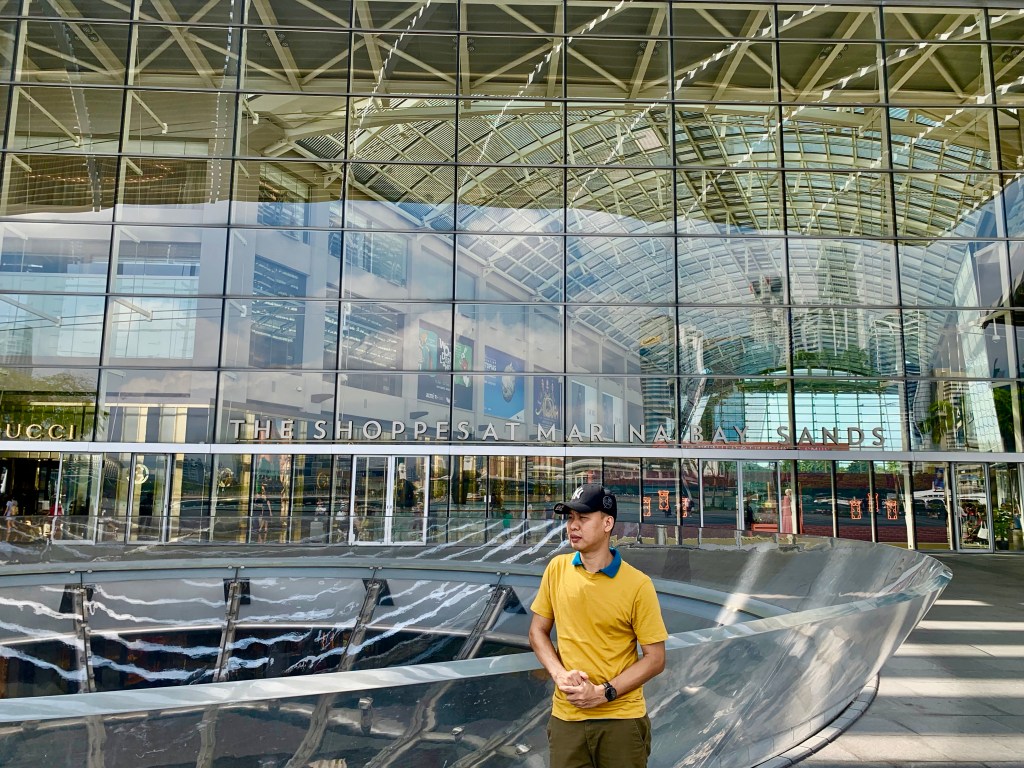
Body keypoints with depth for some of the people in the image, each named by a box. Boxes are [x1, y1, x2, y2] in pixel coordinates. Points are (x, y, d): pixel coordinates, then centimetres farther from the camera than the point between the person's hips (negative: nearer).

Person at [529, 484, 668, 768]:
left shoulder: (637, 585, -13)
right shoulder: (557, 569, -3)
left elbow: (655, 658, -8)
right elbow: (538, 631, 6)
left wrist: (603, 692, -16)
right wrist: (560, 674, -10)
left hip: (621, 720, -2)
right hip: (566, 717, 3)